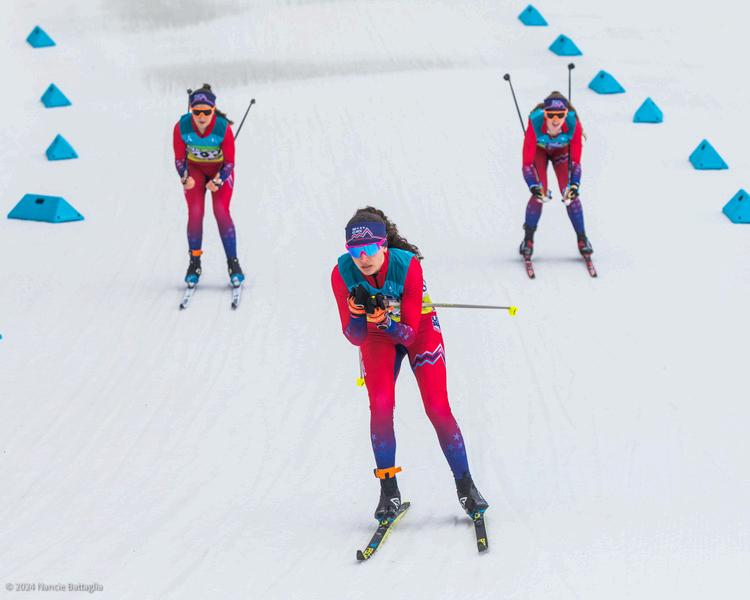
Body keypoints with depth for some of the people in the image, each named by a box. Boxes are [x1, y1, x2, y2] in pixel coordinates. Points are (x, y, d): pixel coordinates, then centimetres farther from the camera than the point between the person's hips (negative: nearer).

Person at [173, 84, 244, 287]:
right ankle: (194, 263, 2)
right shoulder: (181, 127, -26)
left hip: (220, 170, -1)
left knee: (221, 212, -14)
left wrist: (218, 181, -32)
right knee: (195, 213, -11)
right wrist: (185, 178, -29)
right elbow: (179, 158, -12)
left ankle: (233, 262, -4)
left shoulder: (223, 128, -30)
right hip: (195, 169, 1)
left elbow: (229, 162, -18)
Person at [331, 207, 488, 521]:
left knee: (437, 407, -11)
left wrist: (382, 317, -46)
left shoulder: (408, 266, -33)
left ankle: (466, 486, 2)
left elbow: (409, 333, -28)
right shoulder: (342, 273, -26)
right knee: (381, 406, -16)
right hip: (377, 338, 2)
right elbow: (355, 337, -21)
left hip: (419, 329, -2)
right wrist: (359, 311, -40)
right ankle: (388, 491, -5)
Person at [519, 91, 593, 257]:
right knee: (539, 193, -16)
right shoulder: (535, 123, -40)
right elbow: (527, 161, -34)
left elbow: (576, 160, -27)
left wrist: (574, 185, -40)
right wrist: (534, 186, -47)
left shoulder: (573, 124, -37)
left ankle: (582, 239, 6)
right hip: (539, 150, -1)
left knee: (570, 193, -11)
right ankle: (528, 240, 3)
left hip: (562, 151, 1)